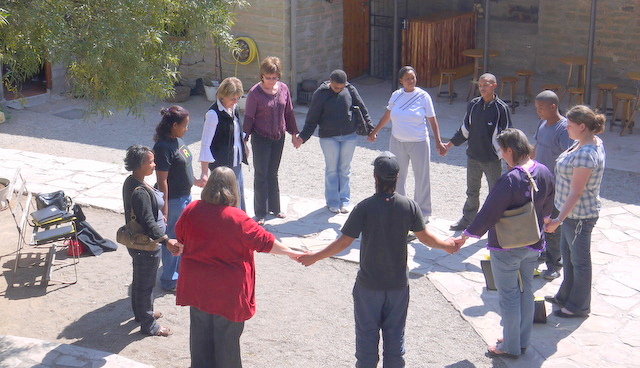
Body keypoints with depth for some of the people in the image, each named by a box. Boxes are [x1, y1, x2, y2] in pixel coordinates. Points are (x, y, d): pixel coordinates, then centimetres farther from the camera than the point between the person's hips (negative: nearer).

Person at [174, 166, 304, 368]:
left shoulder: (191, 210, -8)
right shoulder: (237, 219, -22)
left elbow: (180, 236, 9)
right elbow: (264, 241, -15)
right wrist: (291, 253, -3)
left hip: (196, 285, 4)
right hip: (227, 290, -4)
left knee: (200, 329, 20)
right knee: (227, 334, 12)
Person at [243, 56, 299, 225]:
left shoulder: (283, 89, -1)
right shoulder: (255, 93, -14)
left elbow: (289, 112, 10)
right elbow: (249, 117, -11)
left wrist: (294, 132, 13)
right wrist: (245, 140, -12)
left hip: (279, 137, 4)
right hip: (261, 138, -4)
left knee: (273, 174, 16)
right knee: (261, 175, 1)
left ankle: (275, 208, 27)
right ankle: (260, 213, 9)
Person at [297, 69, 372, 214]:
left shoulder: (350, 90, -1)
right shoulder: (320, 94, -7)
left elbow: (361, 109, 9)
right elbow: (312, 118, -3)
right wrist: (303, 137, -8)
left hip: (349, 136, 2)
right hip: (328, 137, -2)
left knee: (345, 169, 9)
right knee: (331, 169, 4)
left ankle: (344, 200, 20)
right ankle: (333, 202, 15)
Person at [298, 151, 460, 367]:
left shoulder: (364, 208, -18)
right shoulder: (409, 206, -10)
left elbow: (344, 242, -15)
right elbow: (425, 237, 1)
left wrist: (315, 257, -3)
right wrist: (446, 246, 21)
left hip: (368, 286, -2)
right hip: (398, 284, 2)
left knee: (367, 335, 12)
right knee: (395, 335, 15)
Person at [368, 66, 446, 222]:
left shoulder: (423, 96, -7)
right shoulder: (396, 95, 1)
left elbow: (432, 120, -6)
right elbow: (387, 115, 15)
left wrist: (438, 142, -12)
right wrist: (374, 132, 20)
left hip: (419, 143, -3)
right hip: (397, 142, 3)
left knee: (422, 178, 4)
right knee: (397, 177, 10)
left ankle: (423, 212, 18)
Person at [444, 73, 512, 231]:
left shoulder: (501, 108, -11)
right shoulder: (473, 105, 0)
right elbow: (465, 129, 11)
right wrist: (449, 144, 11)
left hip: (492, 159, -4)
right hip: (473, 157, 4)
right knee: (472, 191, 18)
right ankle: (467, 219, 33)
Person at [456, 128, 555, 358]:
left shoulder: (509, 180, -28)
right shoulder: (544, 173, -4)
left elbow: (489, 213, -22)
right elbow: (547, 208, 10)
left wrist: (467, 234, -11)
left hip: (506, 247, -7)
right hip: (534, 244, 7)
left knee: (509, 296, 7)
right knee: (526, 291, 19)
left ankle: (511, 346, 18)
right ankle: (523, 340, 33)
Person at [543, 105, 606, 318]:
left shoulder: (585, 155, -28)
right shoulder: (591, 141, 3)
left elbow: (576, 192, -29)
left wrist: (559, 220, -29)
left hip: (580, 215, -10)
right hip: (572, 212, 10)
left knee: (579, 260, 5)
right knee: (567, 253, 22)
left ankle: (579, 306, 21)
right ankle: (566, 295, 38)